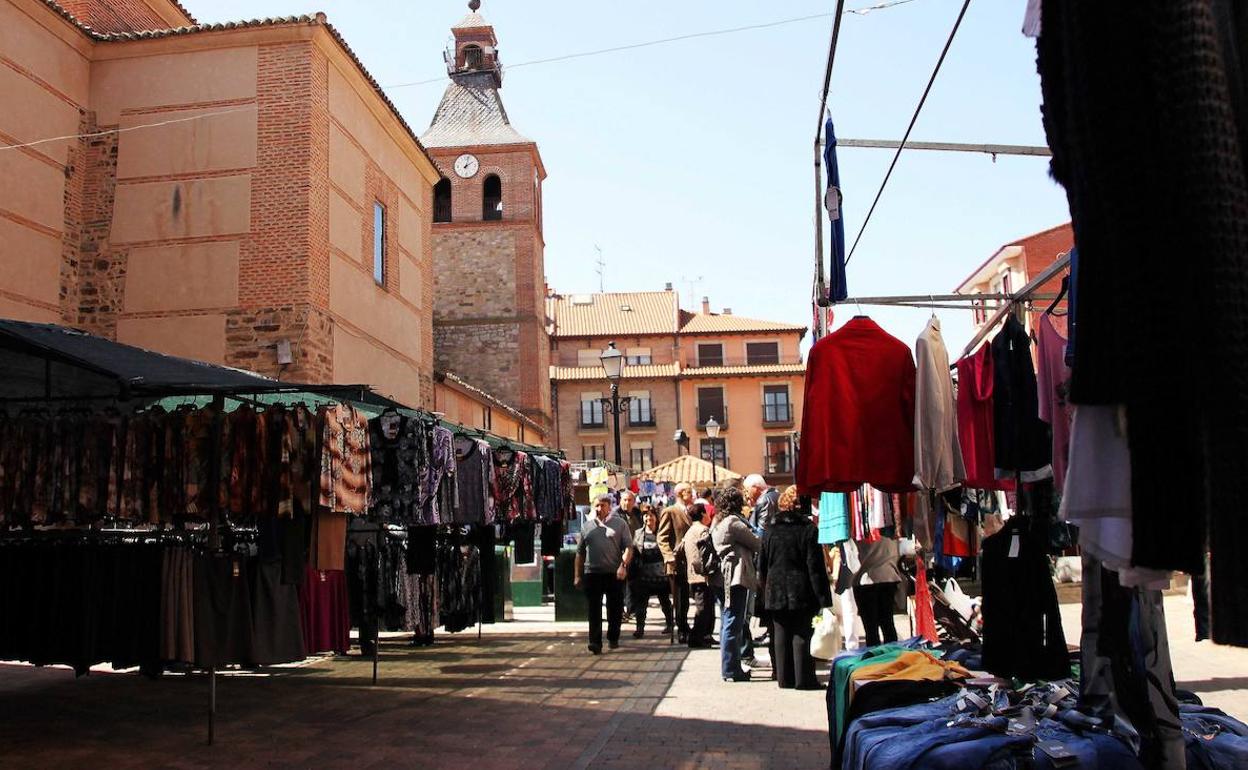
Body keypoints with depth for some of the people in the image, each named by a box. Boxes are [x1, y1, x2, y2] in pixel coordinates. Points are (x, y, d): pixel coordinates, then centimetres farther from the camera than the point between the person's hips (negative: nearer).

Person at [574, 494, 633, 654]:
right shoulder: (588, 526, 13)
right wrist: (577, 575, 11)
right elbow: (580, 552, 16)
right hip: (592, 573, 1)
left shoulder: (620, 524, 5)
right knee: (594, 611, -4)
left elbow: (628, 547, -1)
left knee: (615, 609, 7)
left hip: (615, 574, -1)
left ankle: (613, 638, 25)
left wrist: (623, 565, -16)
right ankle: (595, 643, -6)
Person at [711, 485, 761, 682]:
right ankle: (731, 670, -3)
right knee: (733, 623, -6)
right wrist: (766, 545, 14)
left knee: (728, 622, 13)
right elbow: (756, 543, -6)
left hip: (725, 574, 10)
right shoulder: (734, 521, -12)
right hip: (737, 575, -10)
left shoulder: (717, 524, 16)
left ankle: (730, 668, 20)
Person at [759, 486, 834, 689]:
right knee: (801, 635, 1)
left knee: (781, 635, 9)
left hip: (776, 592, 4)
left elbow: (762, 565, 10)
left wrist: (765, 590, 18)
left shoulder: (770, 530, 6)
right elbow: (815, 566, -10)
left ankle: (784, 678, 13)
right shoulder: (809, 529, -8)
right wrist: (822, 596, -8)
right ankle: (803, 678, 2)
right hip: (801, 592, -4)